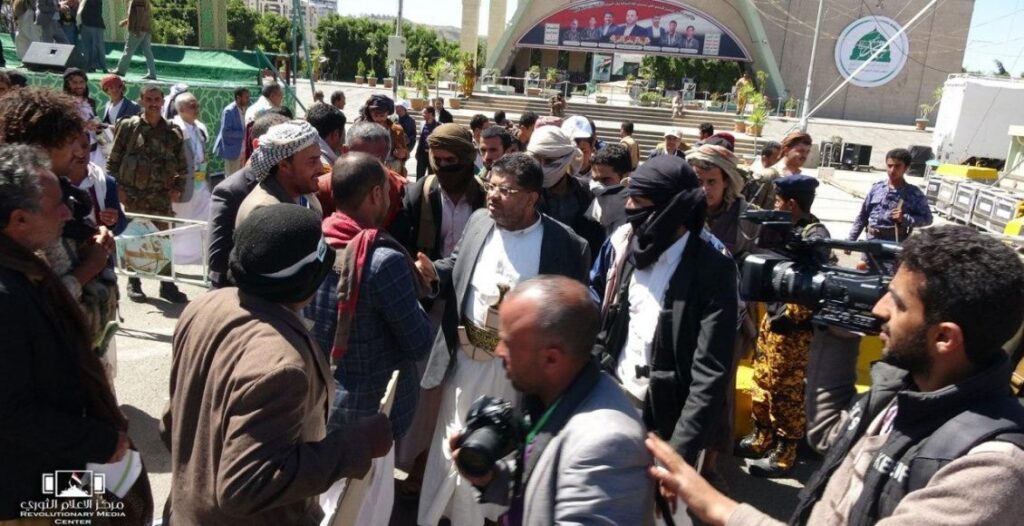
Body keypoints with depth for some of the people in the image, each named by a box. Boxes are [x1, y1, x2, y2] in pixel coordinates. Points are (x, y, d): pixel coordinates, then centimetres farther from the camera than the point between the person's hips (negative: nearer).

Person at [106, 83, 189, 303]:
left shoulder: (173, 132, 5)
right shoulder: (127, 127, 1)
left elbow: (182, 165, 11)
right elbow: (113, 160, 2)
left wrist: (178, 188, 1)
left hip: (161, 196, 1)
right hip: (132, 194, -1)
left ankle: (167, 284, 12)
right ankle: (134, 283, 19)